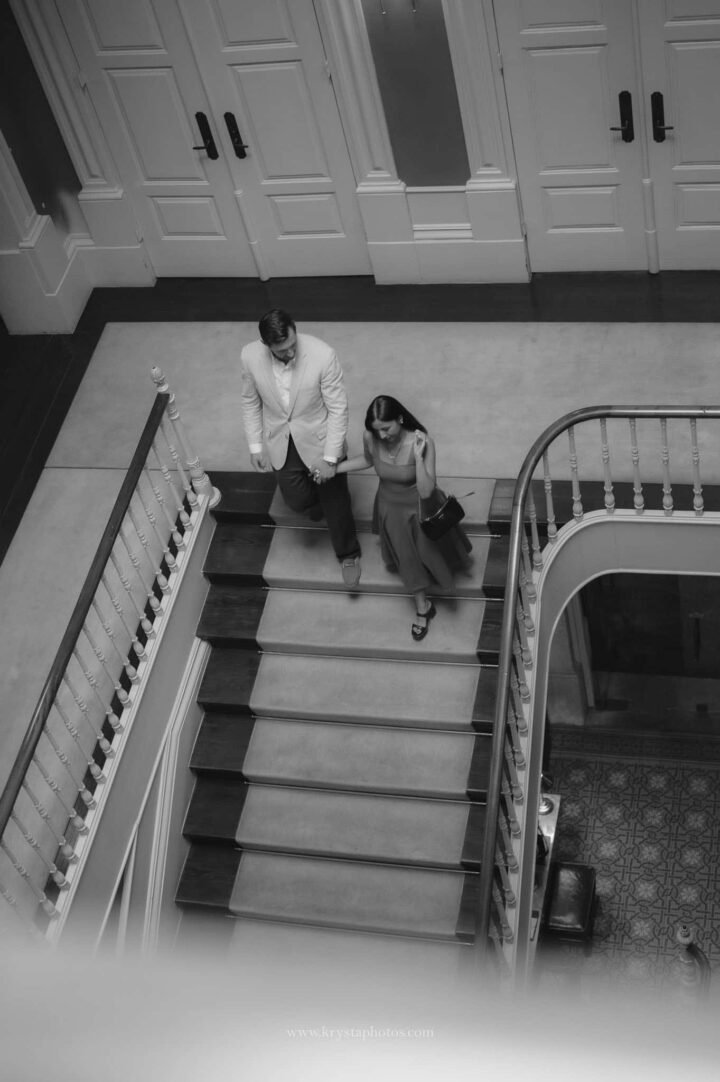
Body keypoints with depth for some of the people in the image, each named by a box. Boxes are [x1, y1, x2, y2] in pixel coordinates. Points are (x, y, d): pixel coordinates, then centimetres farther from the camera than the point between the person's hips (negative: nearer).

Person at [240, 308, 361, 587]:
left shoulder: (323, 355, -29)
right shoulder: (250, 356, -20)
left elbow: (338, 409, -20)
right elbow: (250, 402, -1)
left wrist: (330, 458, -20)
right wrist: (255, 446, -1)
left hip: (318, 439, -2)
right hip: (280, 443, 2)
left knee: (335, 502, 11)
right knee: (297, 500, 9)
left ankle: (348, 555, 39)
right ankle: (315, 499, 48)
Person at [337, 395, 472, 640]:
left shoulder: (421, 442, -34)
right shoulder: (370, 438, -24)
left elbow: (426, 491, -34)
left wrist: (418, 457, -46)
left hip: (419, 507, -3)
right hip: (391, 507, 3)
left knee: (429, 552, 21)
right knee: (407, 558, 21)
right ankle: (422, 607, 44)